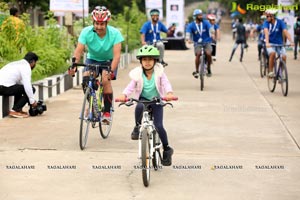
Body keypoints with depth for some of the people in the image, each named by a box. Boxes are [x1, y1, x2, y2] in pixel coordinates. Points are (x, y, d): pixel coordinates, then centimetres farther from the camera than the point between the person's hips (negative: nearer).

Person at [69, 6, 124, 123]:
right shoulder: (86, 32, -23)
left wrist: (111, 70, -48)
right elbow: (79, 50, -28)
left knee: (106, 80, -29)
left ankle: (107, 112, -16)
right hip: (92, 59, 2)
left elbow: (117, 55, -33)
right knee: (86, 79, -25)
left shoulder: (114, 33, -26)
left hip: (109, 61, -2)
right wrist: (74, 65, -45)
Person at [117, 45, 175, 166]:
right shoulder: (138, 74, -8)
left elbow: (166, 83, -24)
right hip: (143, 100, 1)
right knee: (139, 107, -37)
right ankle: (137, 127, -10)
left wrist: (169, 93, -45)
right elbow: (131, 87, -17)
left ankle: (167, 149, 8)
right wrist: (124, 95, -37)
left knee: (158, 126, -12)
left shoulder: (159, 73, -10)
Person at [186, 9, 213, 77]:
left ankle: (209, 69, 1)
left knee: (208, 54, -24)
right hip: (197, 43, 0)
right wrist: (188, 39, -36)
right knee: (198, 54, -26)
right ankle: (196, 71, -13)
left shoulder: (206, 23, 0)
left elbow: (211, 29, -17)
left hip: (206, 42, 0)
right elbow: (188, 34, -13)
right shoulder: (191, 25, -1)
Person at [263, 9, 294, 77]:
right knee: (272, 53, -32)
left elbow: (285, 31, -20)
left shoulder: (280, 22, -9)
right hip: (270, 44, -1)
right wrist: (267, 43, -42)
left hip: (279, 44, 1)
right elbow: (266, 32, -25)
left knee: (284, 57, -22)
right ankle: (270, 72, -19)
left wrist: (291, 42, -34)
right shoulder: (266, 23, -10)